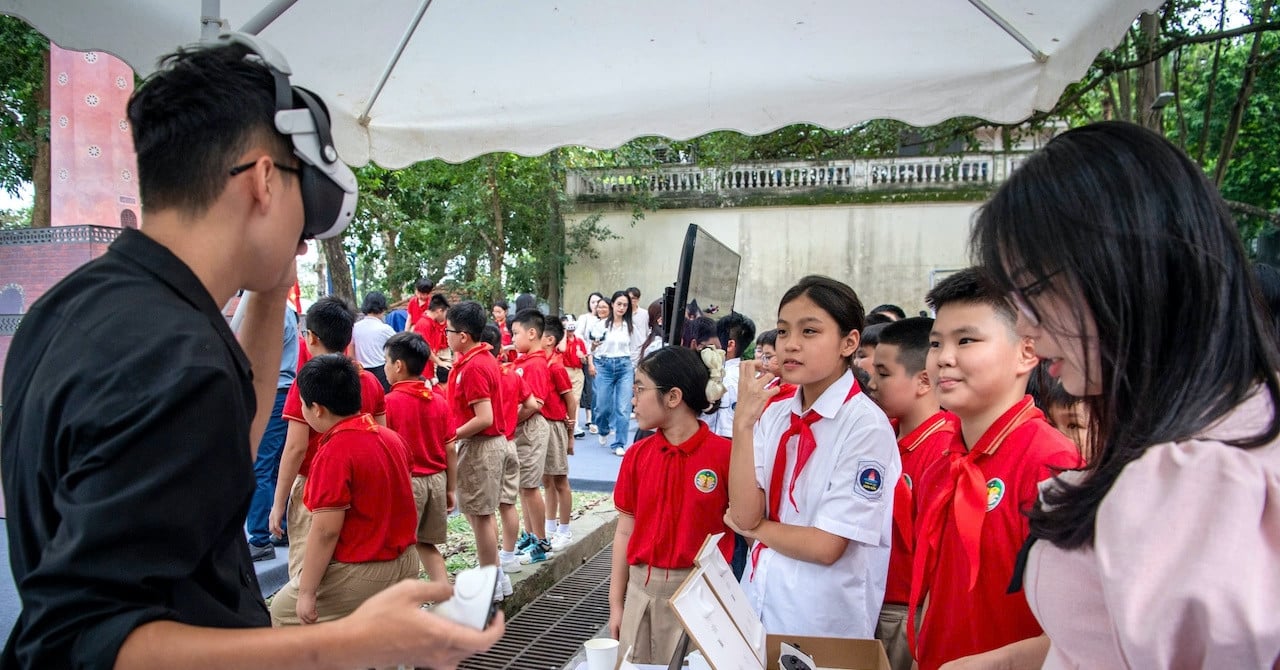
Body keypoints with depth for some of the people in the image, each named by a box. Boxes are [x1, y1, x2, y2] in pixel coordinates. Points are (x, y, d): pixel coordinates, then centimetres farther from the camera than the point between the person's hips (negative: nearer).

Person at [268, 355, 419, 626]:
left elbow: (326, 531, -21)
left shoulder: (335, 453, -21)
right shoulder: (391, 437, 3)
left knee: (282, 611, 14)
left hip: (360, 573, -7)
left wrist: (306, 592, -14)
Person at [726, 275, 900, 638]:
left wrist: (754, 527, -5)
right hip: (759, 598, 5)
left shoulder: (865, 425, -18)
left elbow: (825, 546, -19)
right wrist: (743, 424, -17)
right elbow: (744, 515, -9)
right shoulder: (774, 413, 0)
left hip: (823, 621, -5)